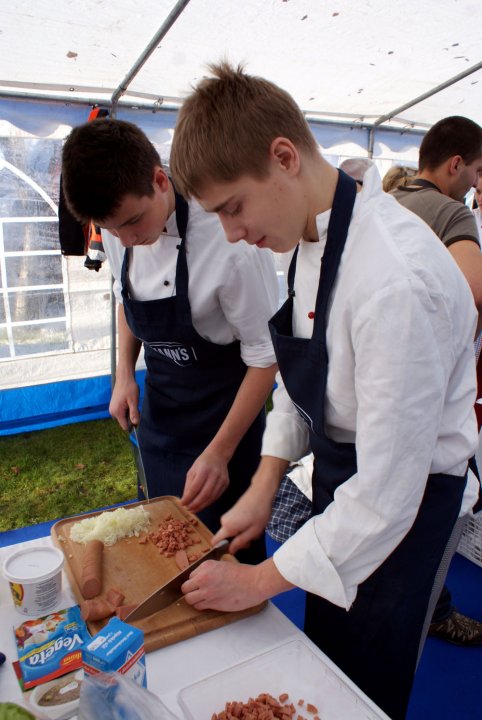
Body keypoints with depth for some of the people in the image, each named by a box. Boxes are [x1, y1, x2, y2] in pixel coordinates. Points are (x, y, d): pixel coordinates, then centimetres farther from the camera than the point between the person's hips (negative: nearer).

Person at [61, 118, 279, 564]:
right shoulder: (118, 227, -8)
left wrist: (220, 453, -20)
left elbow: (265, 355, -21)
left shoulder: (230, 239, -28)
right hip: (159, 406, 6)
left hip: (224, 408, -6)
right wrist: (125, 373, -2)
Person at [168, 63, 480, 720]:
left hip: (406, 501, -7)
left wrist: (262, 580, -17)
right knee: (322, 650, 28)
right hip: (339, 476, 7)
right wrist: (264, 488, 1)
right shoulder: (309, 234, -5)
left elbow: (388, 490, -29)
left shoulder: (395, 282, -34)